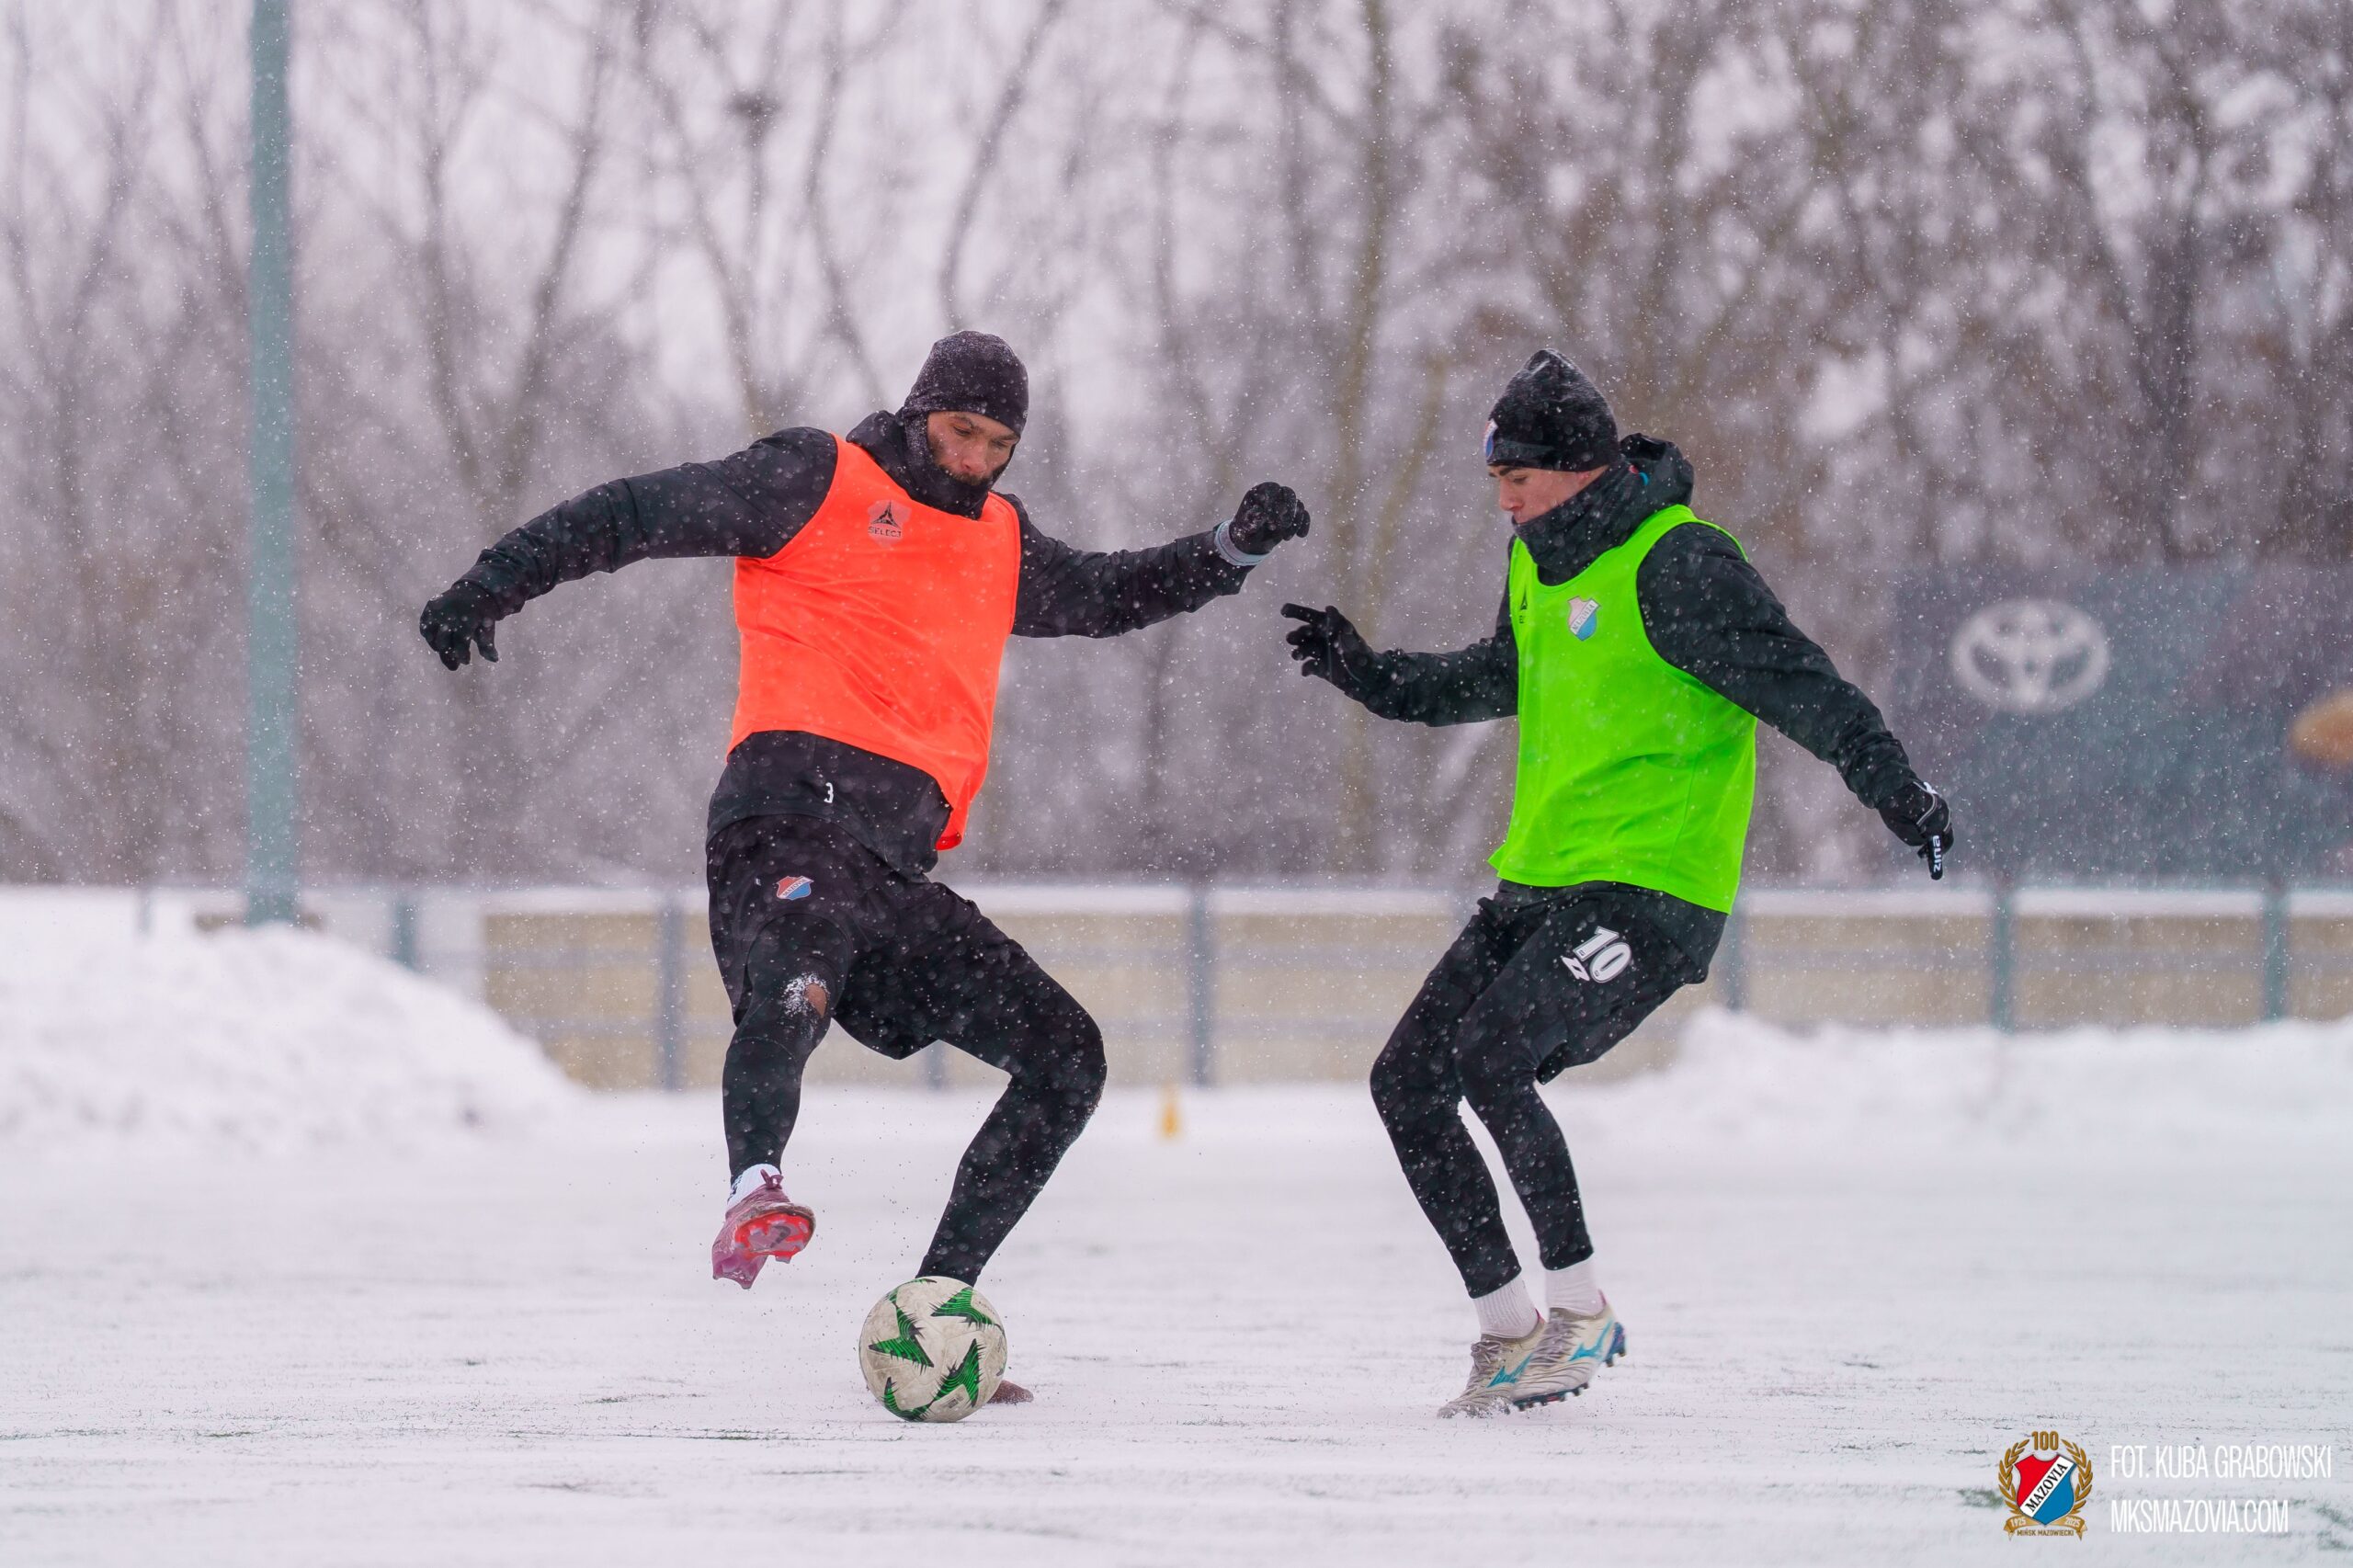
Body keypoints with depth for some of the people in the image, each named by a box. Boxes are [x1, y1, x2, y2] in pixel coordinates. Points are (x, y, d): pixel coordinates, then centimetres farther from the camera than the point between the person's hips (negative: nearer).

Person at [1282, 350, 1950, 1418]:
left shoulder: (1675, 565, -14)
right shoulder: (1540, 559, 14)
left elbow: (1794, 681, -19)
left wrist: (1892, 786, -29)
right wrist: (1371, 677, 29)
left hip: (1650, 893, -9)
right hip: (1536, 887, 9)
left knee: (1491, 1054, -26)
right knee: (1407, 1081, 1)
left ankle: (1582, 1315, -12)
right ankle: (1509, 1332, 10)